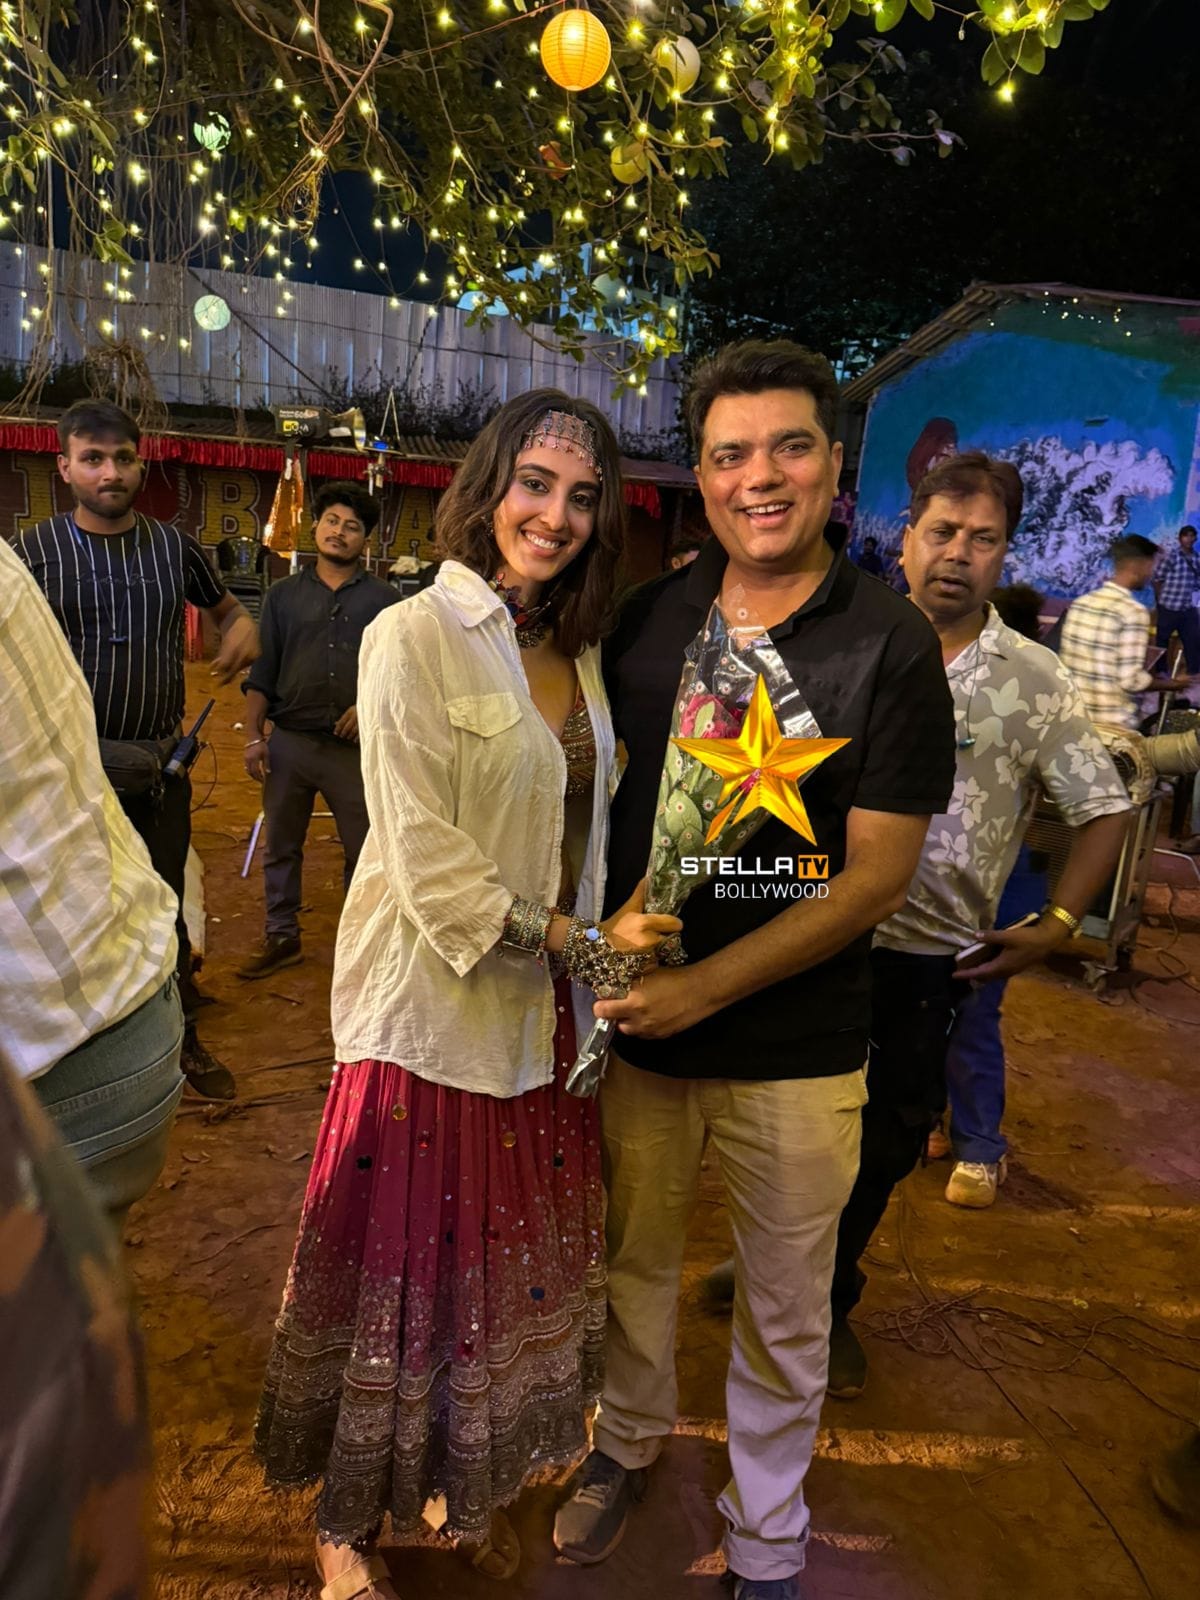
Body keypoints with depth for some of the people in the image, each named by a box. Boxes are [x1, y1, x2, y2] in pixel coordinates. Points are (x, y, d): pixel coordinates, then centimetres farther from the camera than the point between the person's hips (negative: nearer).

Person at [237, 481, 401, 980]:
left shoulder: (383, 599, 5)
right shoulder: (284, 596, 10)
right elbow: (261, 671, 8)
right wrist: (253, 736, 1)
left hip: (355, 746, -2)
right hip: (290, 742, 2)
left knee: (364, 848, 6)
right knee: (281, 846, 11)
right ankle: (281, 937, 26)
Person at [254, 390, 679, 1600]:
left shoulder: (575, 653, 8)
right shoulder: (413, 639, -13)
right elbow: (427, 864, -19)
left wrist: (597, 946, 3)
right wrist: (578, 942, -15)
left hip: (544, 1011, 7)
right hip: (432, 1013, -6)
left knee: (521, 1265, 19)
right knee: (404, 1273, 10)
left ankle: (472, 1486, 45)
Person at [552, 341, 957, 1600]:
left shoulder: (891, 646, -11)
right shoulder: (646, 616, -1)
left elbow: (877, 874, -14)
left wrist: (705, 986, -20)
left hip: (796, 1049, -2)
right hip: (632, 1020, 3)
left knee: (784, 1309, 16)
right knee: (633, 1256, 22)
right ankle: (629, 1440, 52)